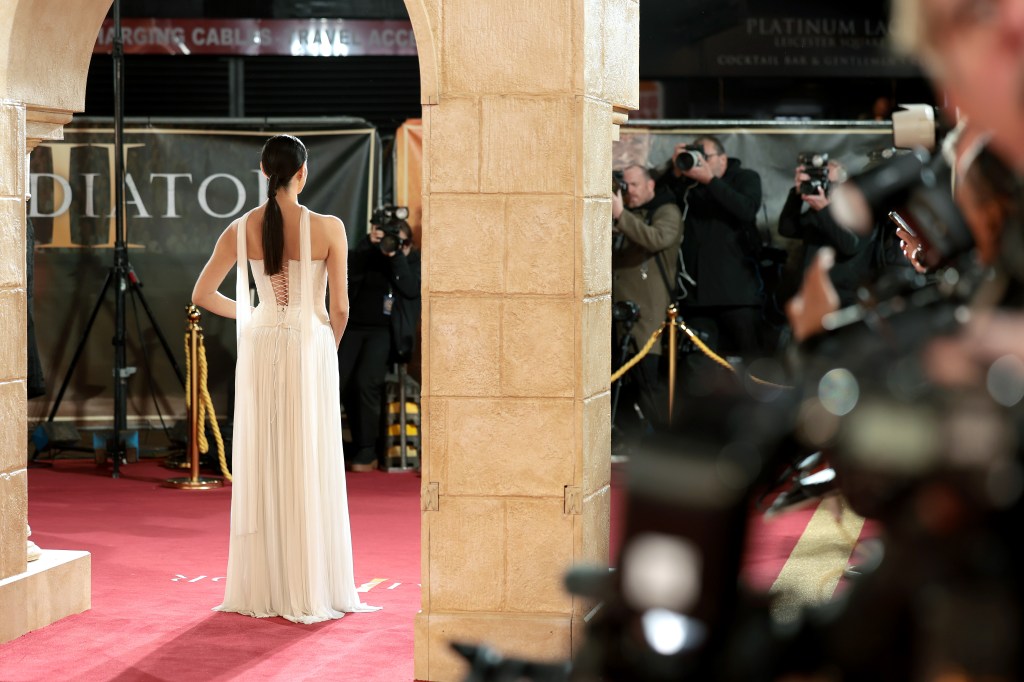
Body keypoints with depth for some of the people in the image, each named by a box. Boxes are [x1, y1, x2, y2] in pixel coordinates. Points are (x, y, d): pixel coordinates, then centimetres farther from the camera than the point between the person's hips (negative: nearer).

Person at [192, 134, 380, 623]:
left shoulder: (240, 230, -1)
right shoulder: (328, 229, -10)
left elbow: (202, 295, 4)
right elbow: (340, 309, -7)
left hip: (259, 352, 3)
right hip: (310, 349, -3)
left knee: (260, 468, 10)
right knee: (310, 471, 3)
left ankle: (260, 589, 13)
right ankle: (311, 590, 7)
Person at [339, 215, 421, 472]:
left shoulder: (414, 262, 10)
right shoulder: (371, 255, 16)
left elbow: (411, 289, -9)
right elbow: (350, 274, -2)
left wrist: (396, 255, -11)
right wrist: (369, 243, -10)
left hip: (386, 330, -3)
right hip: (356, 325, 3)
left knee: (366, 381, -26)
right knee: (341, 383, -17)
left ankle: (367, 453, -16)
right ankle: (364, 448, -4)